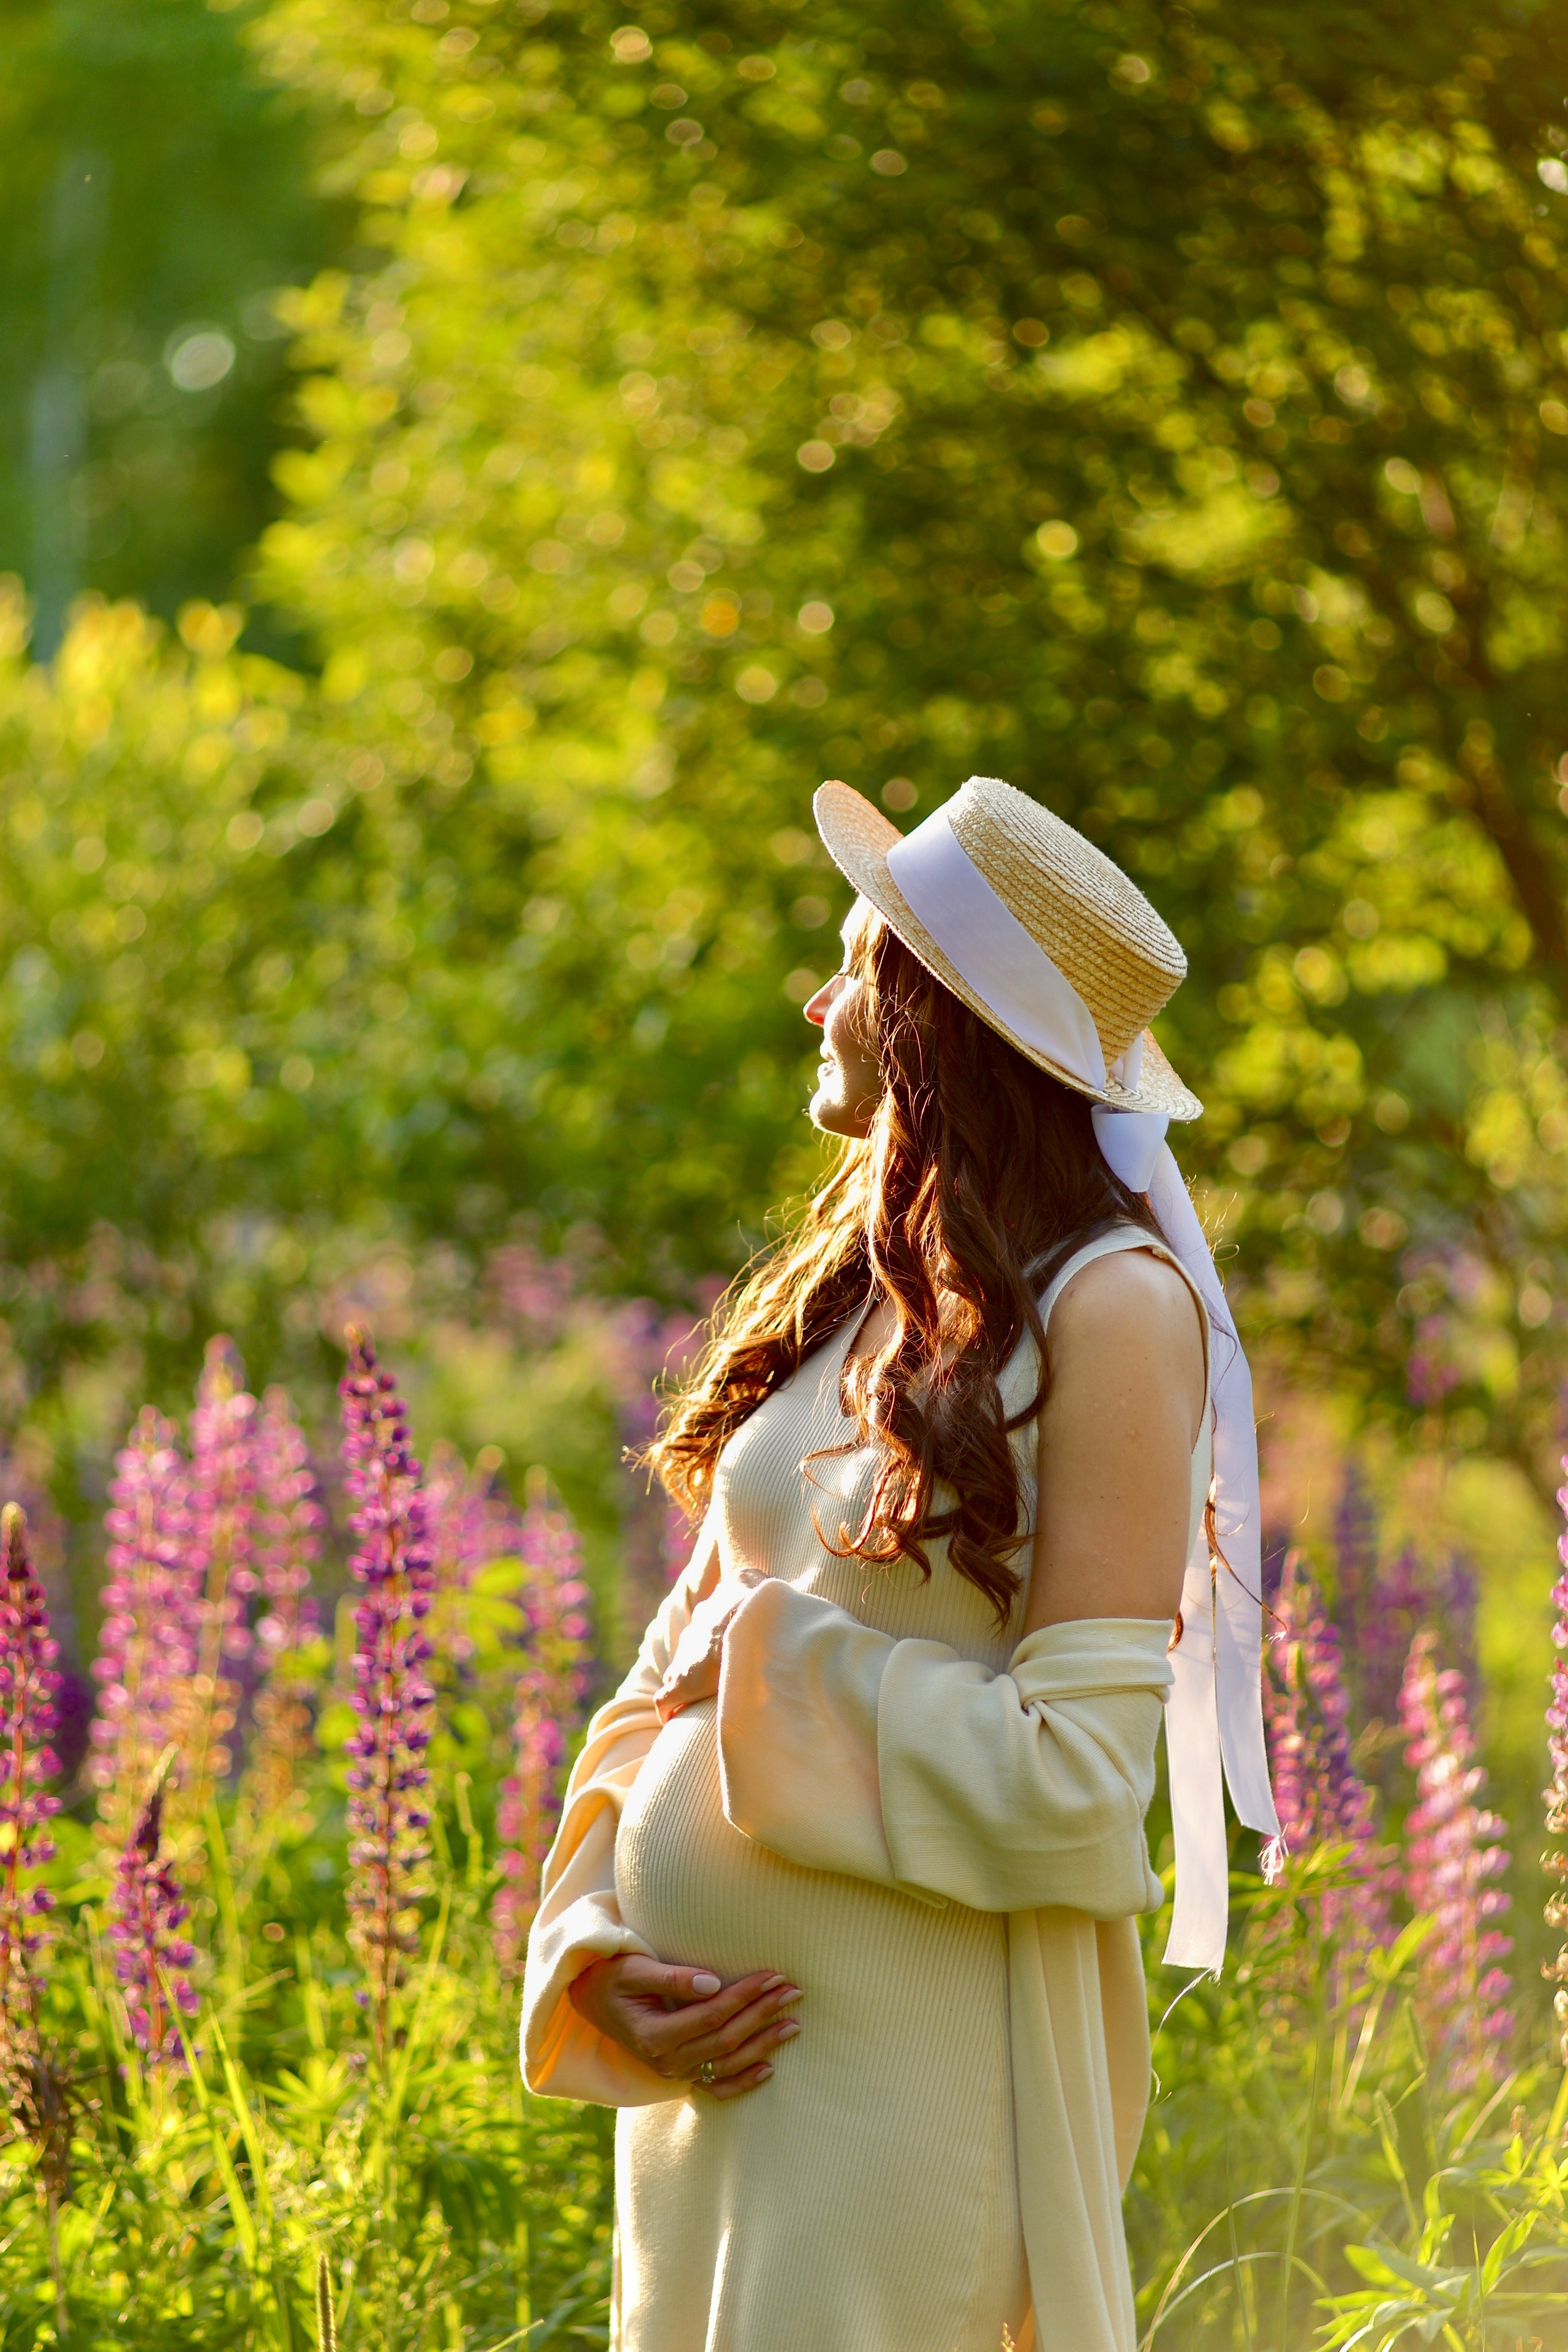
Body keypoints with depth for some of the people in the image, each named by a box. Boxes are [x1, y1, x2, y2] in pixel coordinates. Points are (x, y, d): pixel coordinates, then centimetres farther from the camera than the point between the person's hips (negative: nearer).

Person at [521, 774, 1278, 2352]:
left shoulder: (1111, 1307, -10)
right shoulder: (843, 1295, 10)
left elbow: (1075, 1784, -16)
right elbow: (676, 1666, 11)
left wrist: (780, 1667, -8)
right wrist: (599, 1953, -3)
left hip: (906, 2055, -6)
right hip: (715, 2042, 7)